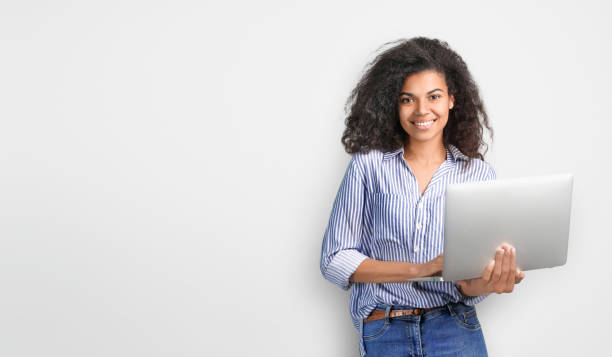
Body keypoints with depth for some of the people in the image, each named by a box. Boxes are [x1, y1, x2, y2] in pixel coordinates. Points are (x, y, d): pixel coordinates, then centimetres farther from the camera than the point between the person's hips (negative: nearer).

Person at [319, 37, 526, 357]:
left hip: (457, 330, 1)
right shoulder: (368, 165, 1)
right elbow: (334, 260, -3)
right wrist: (421, 269, -14)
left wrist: (476, 286, -20)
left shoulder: (479, 173, 5)